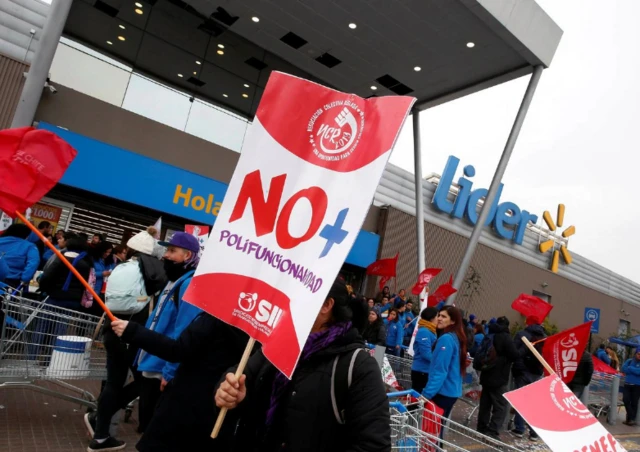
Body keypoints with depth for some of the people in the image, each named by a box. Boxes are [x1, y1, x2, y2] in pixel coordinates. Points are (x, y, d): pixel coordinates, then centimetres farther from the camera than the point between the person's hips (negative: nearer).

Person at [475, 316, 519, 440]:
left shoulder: (489, 336, 12)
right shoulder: (505, 337, -11)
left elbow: (480, 355, 19)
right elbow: (515, 355, -15)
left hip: (486, 376, 8)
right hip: (499, 378, -8)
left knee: (485, 404, 14)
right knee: (502, 406, -3)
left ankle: (482, 429, 21)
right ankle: (492, 432, -10)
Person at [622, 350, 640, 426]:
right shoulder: (629, 361, 7)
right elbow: (624, 369, -4)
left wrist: (630, 368, -7)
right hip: (627, 384, 2)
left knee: (634, 402, 4)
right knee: (626, 400, -6)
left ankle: (631, 419, 15)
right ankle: (631, 418, 6)